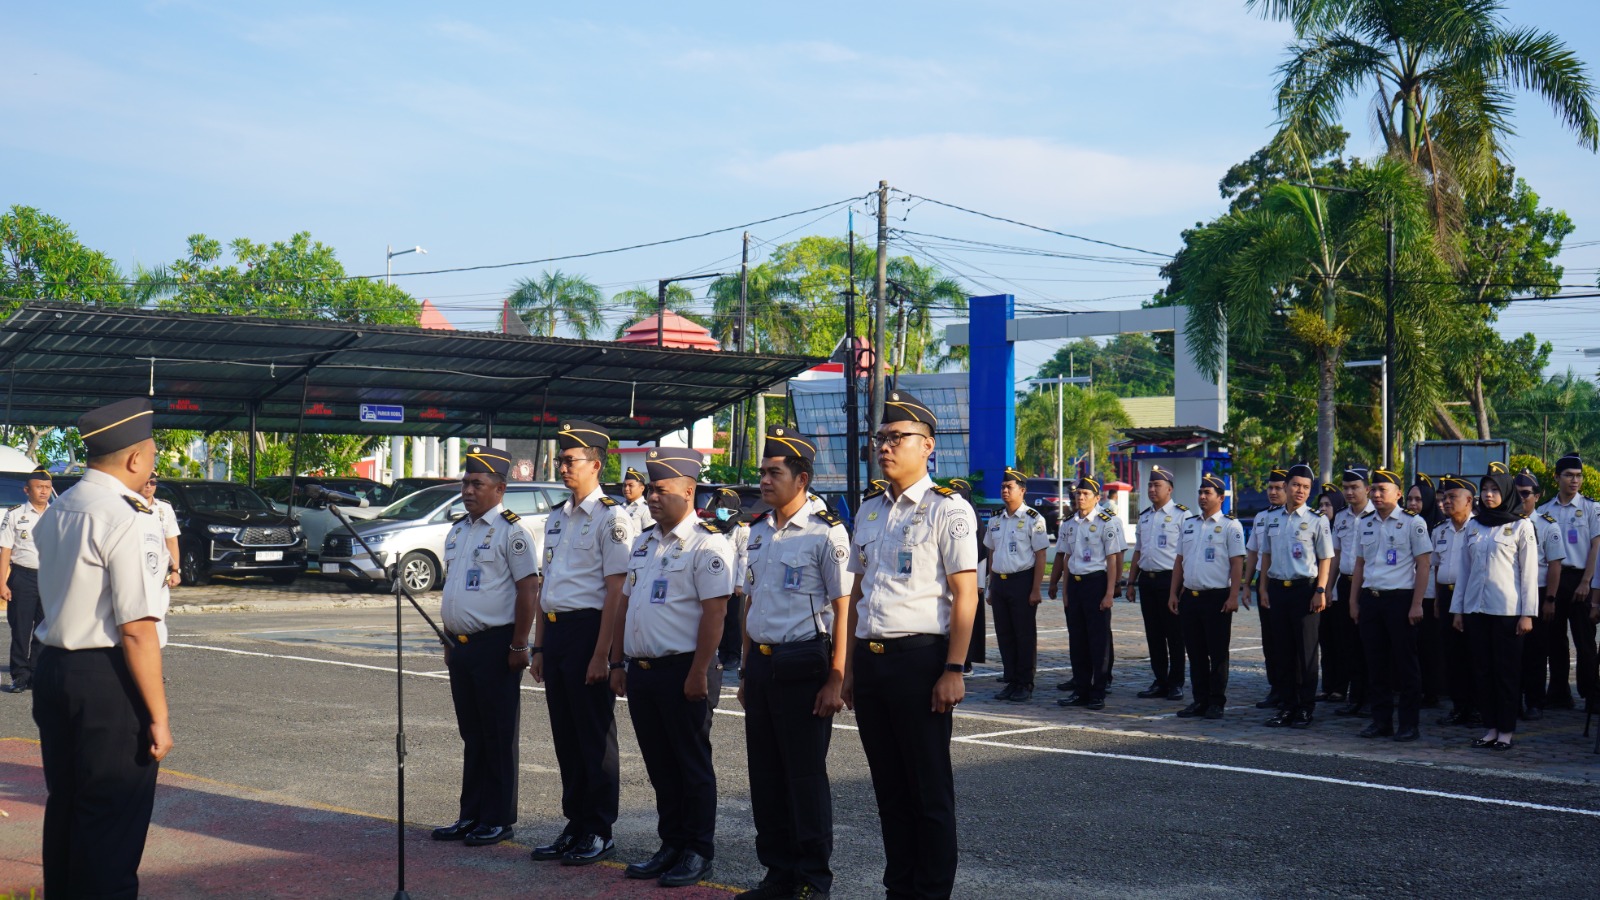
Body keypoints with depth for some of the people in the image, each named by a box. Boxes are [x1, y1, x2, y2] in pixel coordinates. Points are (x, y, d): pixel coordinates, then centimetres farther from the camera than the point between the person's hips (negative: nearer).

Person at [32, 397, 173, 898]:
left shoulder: (55, 513, 10)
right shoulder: (127, 521, -16)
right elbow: (137, 629, -19)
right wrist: (158, 715, -16)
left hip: (53, 667, 8)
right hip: (108, 681, -8)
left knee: (64, 805, 19)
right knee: (114, 820, 0)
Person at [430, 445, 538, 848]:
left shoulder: (511, 531, -10)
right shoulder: (457, 531, 15)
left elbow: (528, 589, -14)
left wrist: (519, 646, -17)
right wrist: (449, 641, 19)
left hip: (494, 645, -8)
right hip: (461, 645, 8)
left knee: (498, 737, 0)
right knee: (471, 735, 13)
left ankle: (498, 820, 7)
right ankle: (471, 815, 21)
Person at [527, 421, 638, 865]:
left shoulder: (612, 518, -9)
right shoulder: (556, 519, 16)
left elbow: (616, 592, -14)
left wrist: (601, 655, -18)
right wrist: (538, 647, 17)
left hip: (588, 629, -8)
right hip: (555, 632, 8)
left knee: (595, 736, 0)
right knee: (565, 736, 13)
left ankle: (599, 833, 9)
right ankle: (575, 825, 22)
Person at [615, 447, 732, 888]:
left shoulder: (706, 543, -10)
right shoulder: (644, 544, 15)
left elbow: (715, 612, -16)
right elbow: (626, 604, 20)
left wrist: (698, 673, -20)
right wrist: (618, 662, 15)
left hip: (681, 670, -8)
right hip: (641, 670, 8)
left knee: (692, 766, 1)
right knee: (660, 765, 13)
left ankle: (698, 853, 10)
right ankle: (671, 847, 23)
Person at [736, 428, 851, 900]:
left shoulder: (826, 533, -10)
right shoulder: (758, 533, 12)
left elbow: (843, 609, -12)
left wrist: (835, 681, -15)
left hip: (803, 665, -7)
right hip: (761, 662, 7)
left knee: (805, 776, 0)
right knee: (765, 774, 12)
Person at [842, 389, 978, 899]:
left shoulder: (947, 509, -6)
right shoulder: (869, 511, 14)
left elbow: (965, 594, -10)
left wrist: (954, 671, -15)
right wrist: (850, 665, 15)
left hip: (920, 657, -6)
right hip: (870, 659, 6)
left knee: (930, 789, 3)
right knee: (888, 785, 13)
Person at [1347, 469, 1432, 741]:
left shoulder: (1413, 522, -4)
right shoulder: (1365, 524, 12)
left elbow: (1423, 565, -6)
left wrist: (1416, 604, -11)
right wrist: (1354, 601, 13)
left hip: (1400, 598, -5)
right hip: (1370, 598, 5)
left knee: (1405, 664, 0)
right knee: (1375, 663, 9)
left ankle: (1409, 725, 7)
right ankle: (1381, 721, 17)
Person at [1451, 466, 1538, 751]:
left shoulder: (1520, 526, 0)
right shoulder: (1473, 526, 12)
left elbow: (1529, 573, -3)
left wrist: (1527, 614, -8)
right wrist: (1457, 609, 10)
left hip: (1506, 609, -4)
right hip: (1475, 608, 4)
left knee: (1507, 670, -1)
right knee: (1482, 670, 6)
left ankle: (1506, 730, 5)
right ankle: (1490, 727, 13)